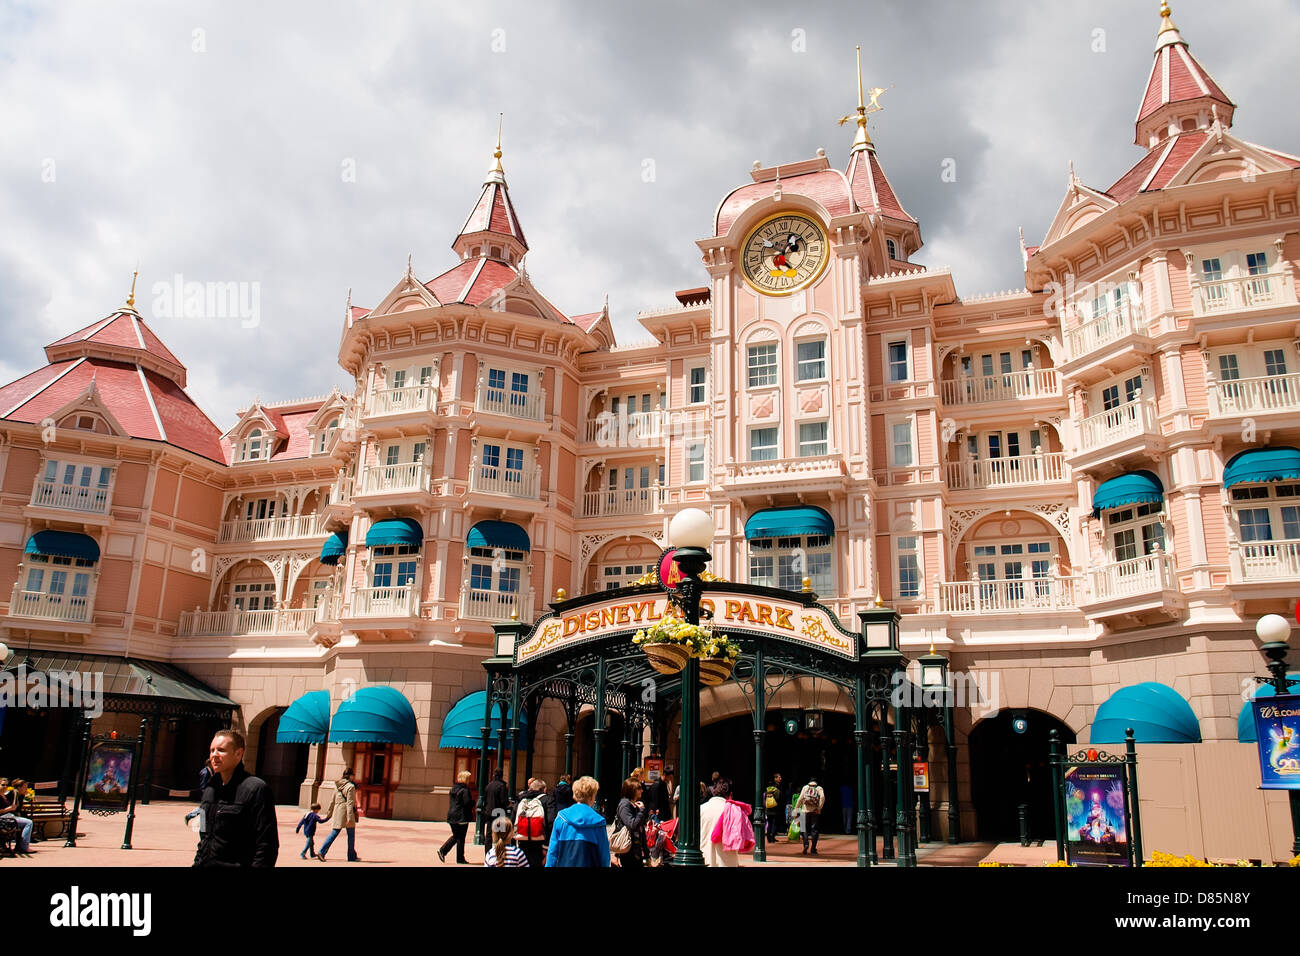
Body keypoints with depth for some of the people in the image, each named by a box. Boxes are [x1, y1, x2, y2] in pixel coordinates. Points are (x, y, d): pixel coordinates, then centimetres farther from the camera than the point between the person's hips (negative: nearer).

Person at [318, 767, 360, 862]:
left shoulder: (337, 785, 8)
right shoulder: (351, 786, -13)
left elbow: (332, 800, 14)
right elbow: (350, 803, -16)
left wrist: (329, 812, 22)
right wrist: (349, 817, -17)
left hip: (337, 811, 6)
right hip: (346, 811, -6)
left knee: (334, 833, 9)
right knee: (351, 834, 7)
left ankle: (322, 852, -4)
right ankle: (352, 857, 15)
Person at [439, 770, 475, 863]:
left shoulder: (453, 789, 10)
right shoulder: (464, 790, -15)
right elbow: (468, 803, -20)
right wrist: (473, 802, 2)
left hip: (452, 816, 7)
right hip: (462, 817, -7)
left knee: (455, 836, 18)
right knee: (461, 838, 2)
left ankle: (442, 850, 4)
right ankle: (460, 858, 9)